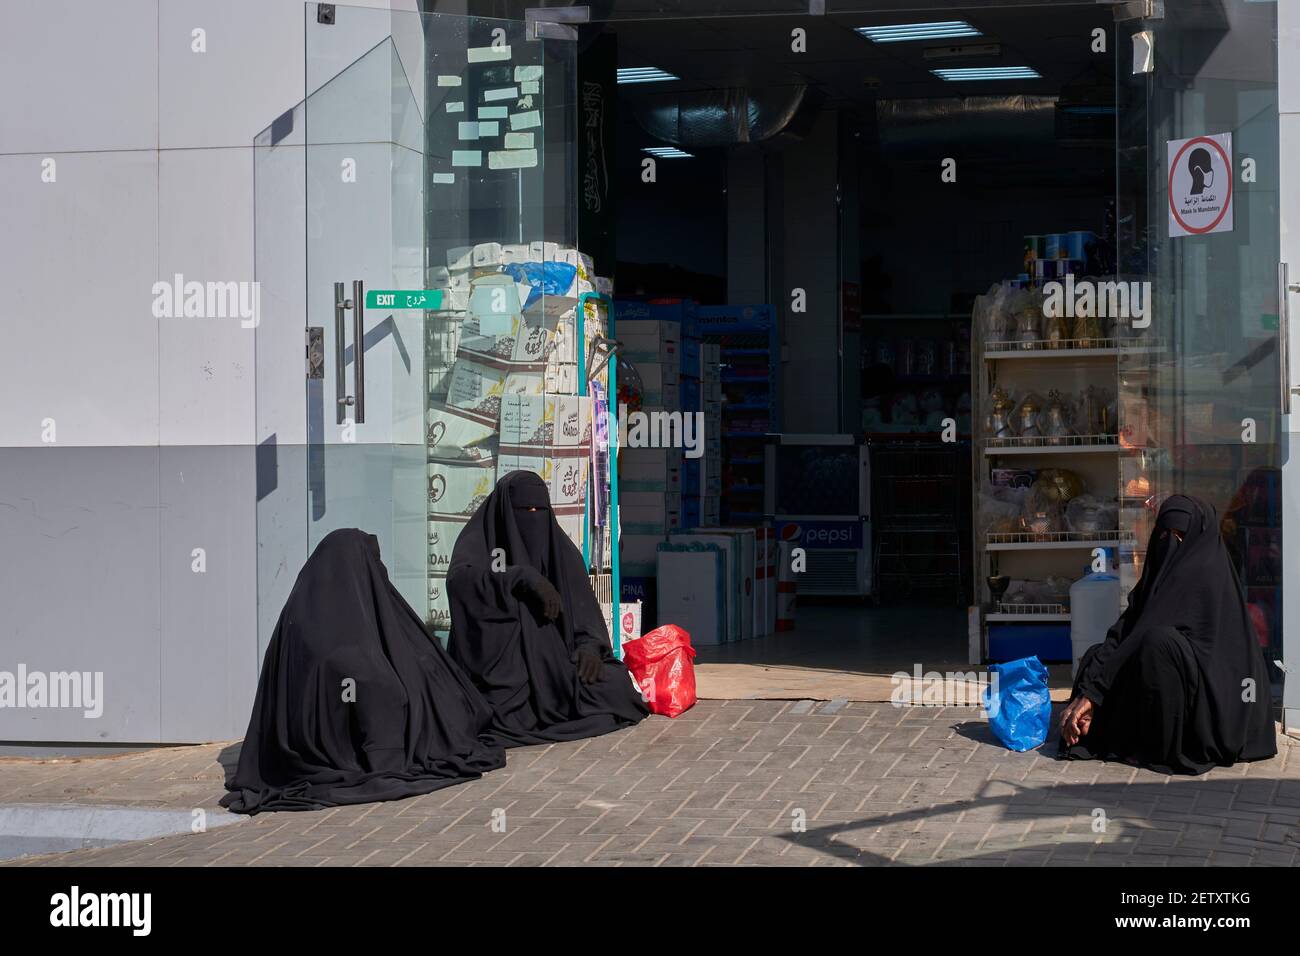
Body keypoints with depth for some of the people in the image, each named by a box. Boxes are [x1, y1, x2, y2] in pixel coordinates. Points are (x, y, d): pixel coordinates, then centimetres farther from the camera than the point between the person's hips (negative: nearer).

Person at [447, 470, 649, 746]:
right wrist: (524, 577, -28)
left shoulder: (561, 550, 14)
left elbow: (585, 607, 8)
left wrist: (590, 645, -14)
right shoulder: (478, 540, 2)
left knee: (612, 689, -21)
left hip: (552, 659, 3)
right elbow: (458, 580, -20)